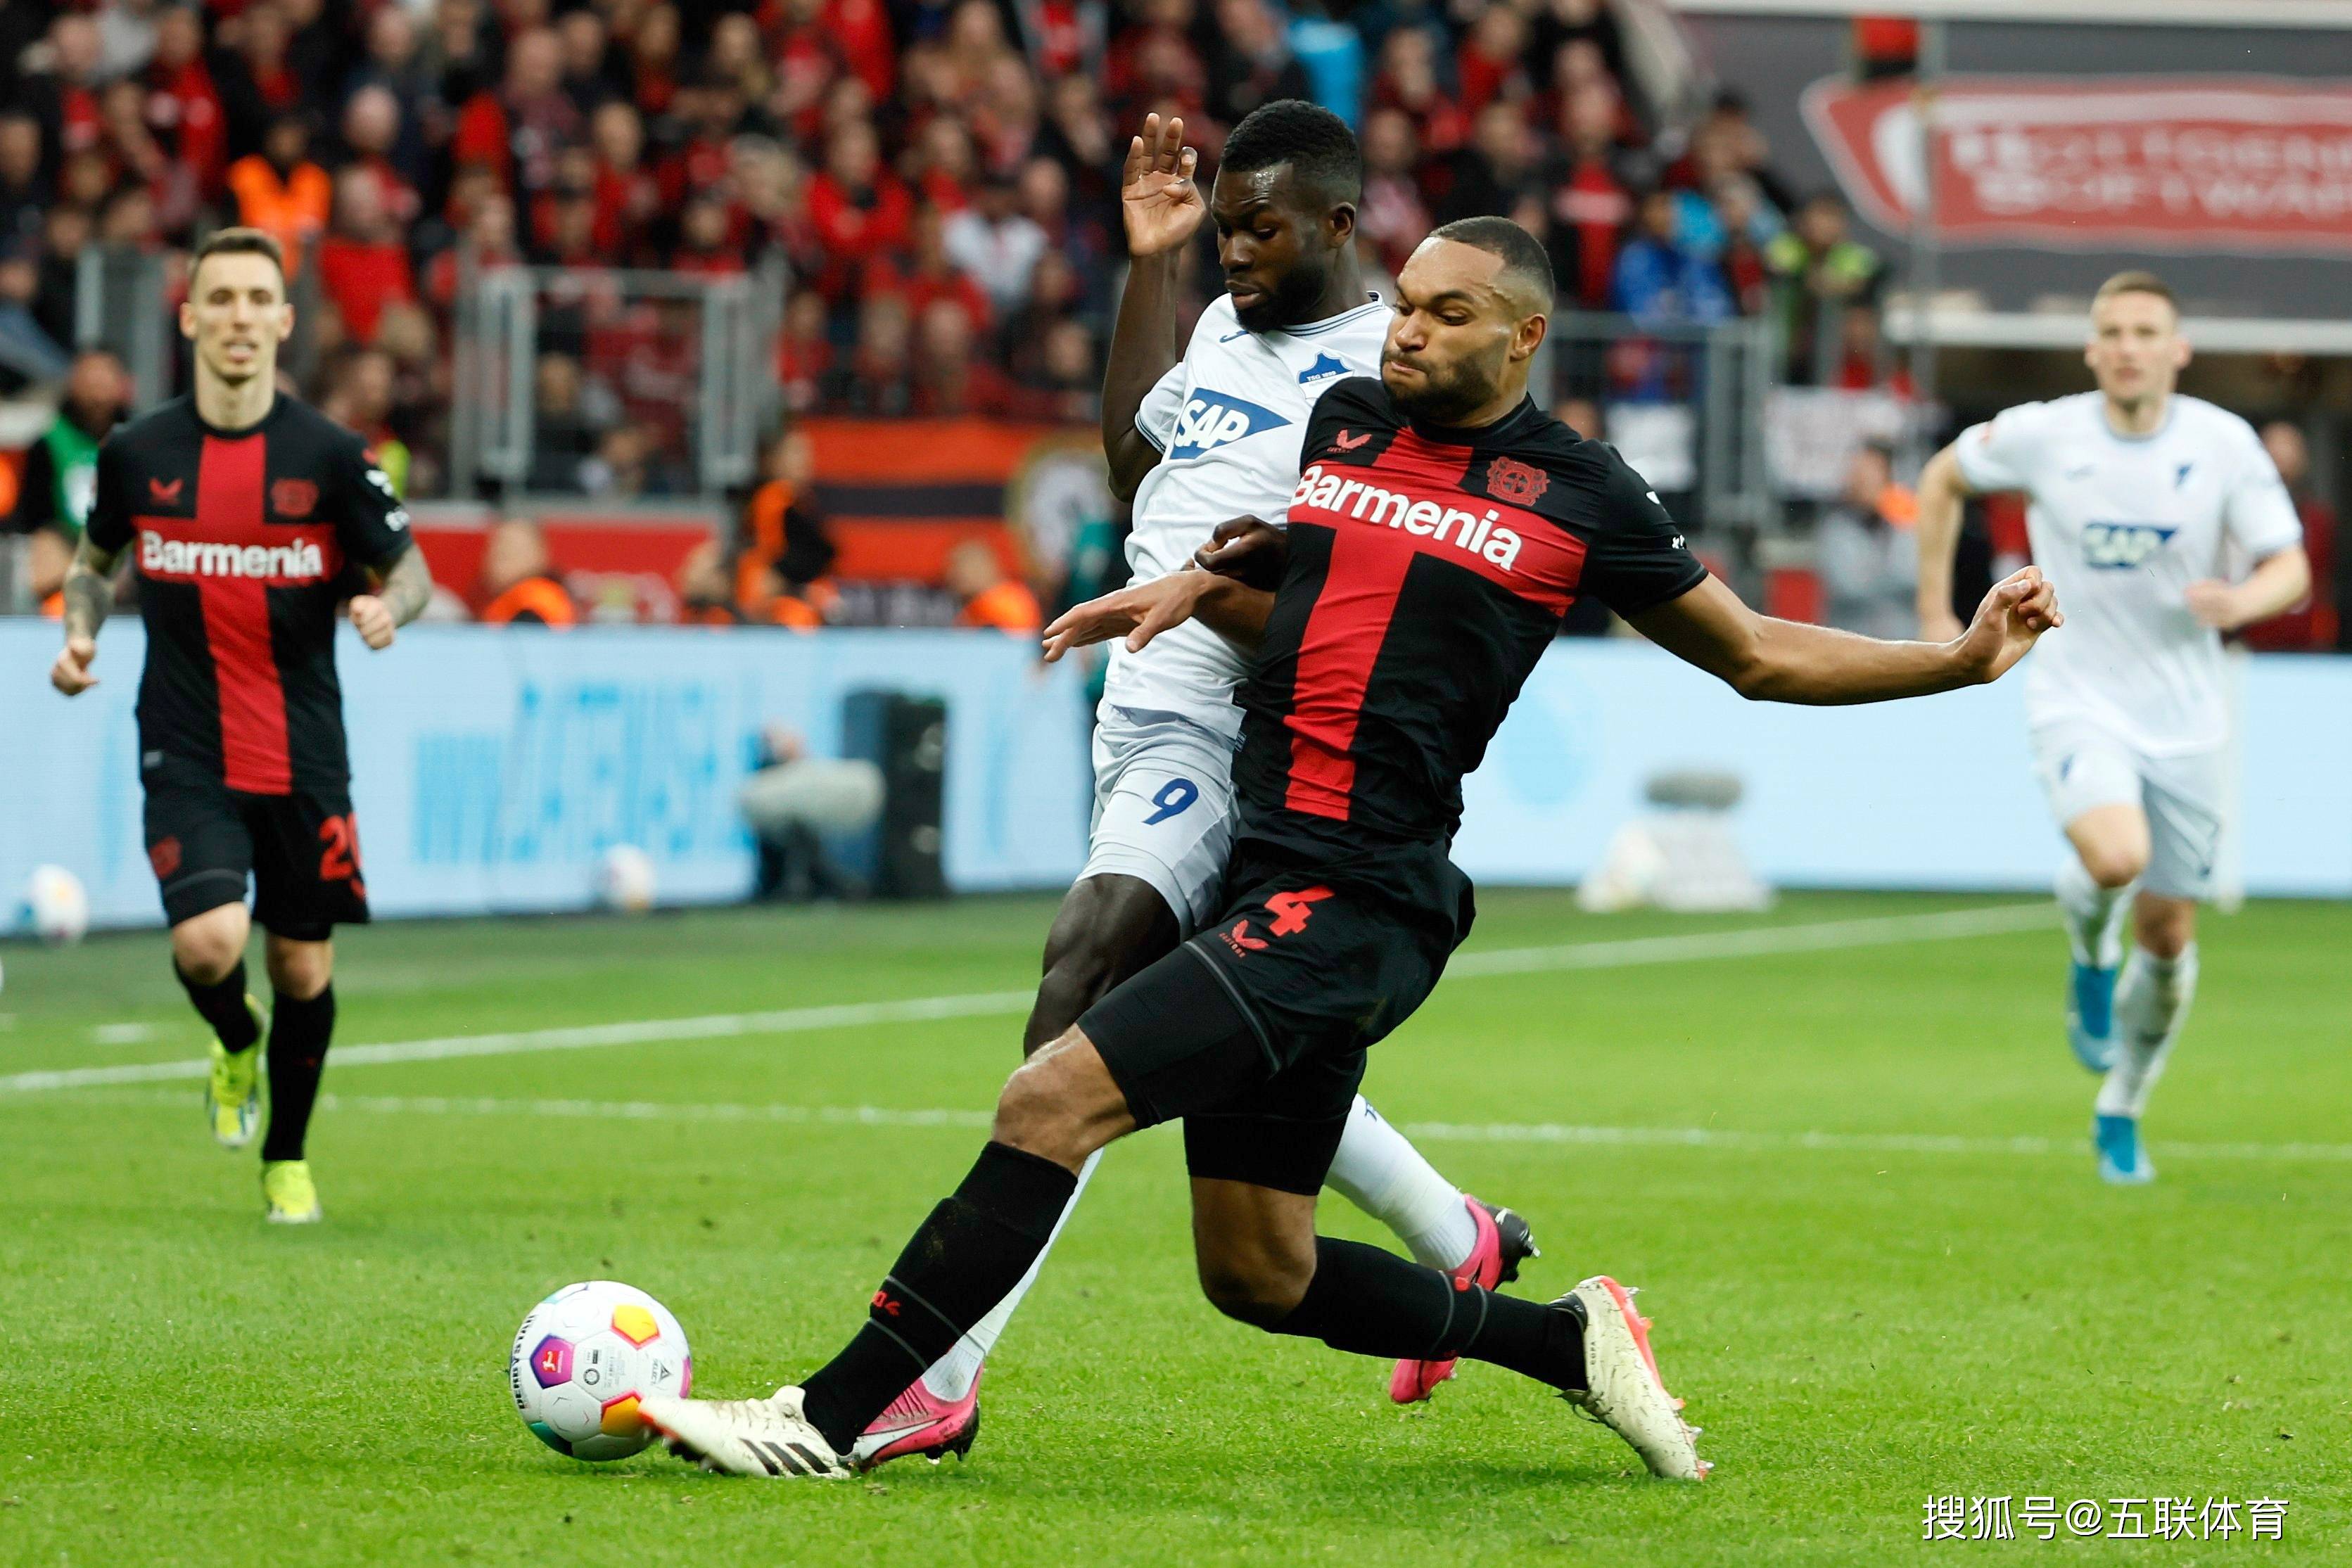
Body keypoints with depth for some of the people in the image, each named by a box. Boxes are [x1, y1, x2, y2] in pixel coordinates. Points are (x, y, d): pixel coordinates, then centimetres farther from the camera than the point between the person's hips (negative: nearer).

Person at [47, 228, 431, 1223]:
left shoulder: (328, 455, -4)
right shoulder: (135, 453, 0)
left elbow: (409, 571, 3)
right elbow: (95, 559, 18)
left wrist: (388, 606, -20)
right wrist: (81, 632, -1)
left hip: (305, 757, 1)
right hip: (186, 758, -1)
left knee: (304, 970, 7)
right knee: (208, 942, -21)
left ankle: (286, 1159, 31)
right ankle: (235, 1044, 16)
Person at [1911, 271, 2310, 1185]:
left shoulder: (2225, 444, -6)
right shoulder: (2041, 436, -7)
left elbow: (2290, 570, -3)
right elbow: (1943, 478, 12)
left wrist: (2244, 601, -26)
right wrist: (1935, 614, 9)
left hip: (2184, 720, 2)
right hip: (2079, 704, -2)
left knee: (2169, 936, 7)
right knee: (2115, 858, -31)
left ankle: (2121, 1113, 30)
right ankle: (2090, 953, 6)